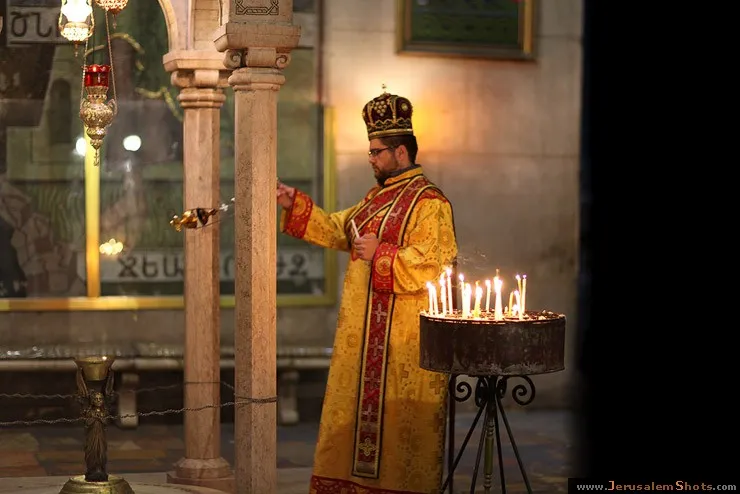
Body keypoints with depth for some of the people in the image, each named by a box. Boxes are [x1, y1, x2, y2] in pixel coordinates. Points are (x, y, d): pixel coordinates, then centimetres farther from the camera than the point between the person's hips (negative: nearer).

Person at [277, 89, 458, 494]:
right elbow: (339, 230, 21)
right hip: (366, 335, 9)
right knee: (358, 412, 13)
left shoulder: (429, 203, -13)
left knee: (398, 418, -4)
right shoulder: (378, 196, 16)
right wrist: (295, 204, 13)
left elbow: (434, 264, -22)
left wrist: (380, 254, -19)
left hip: (404, 339, -9)